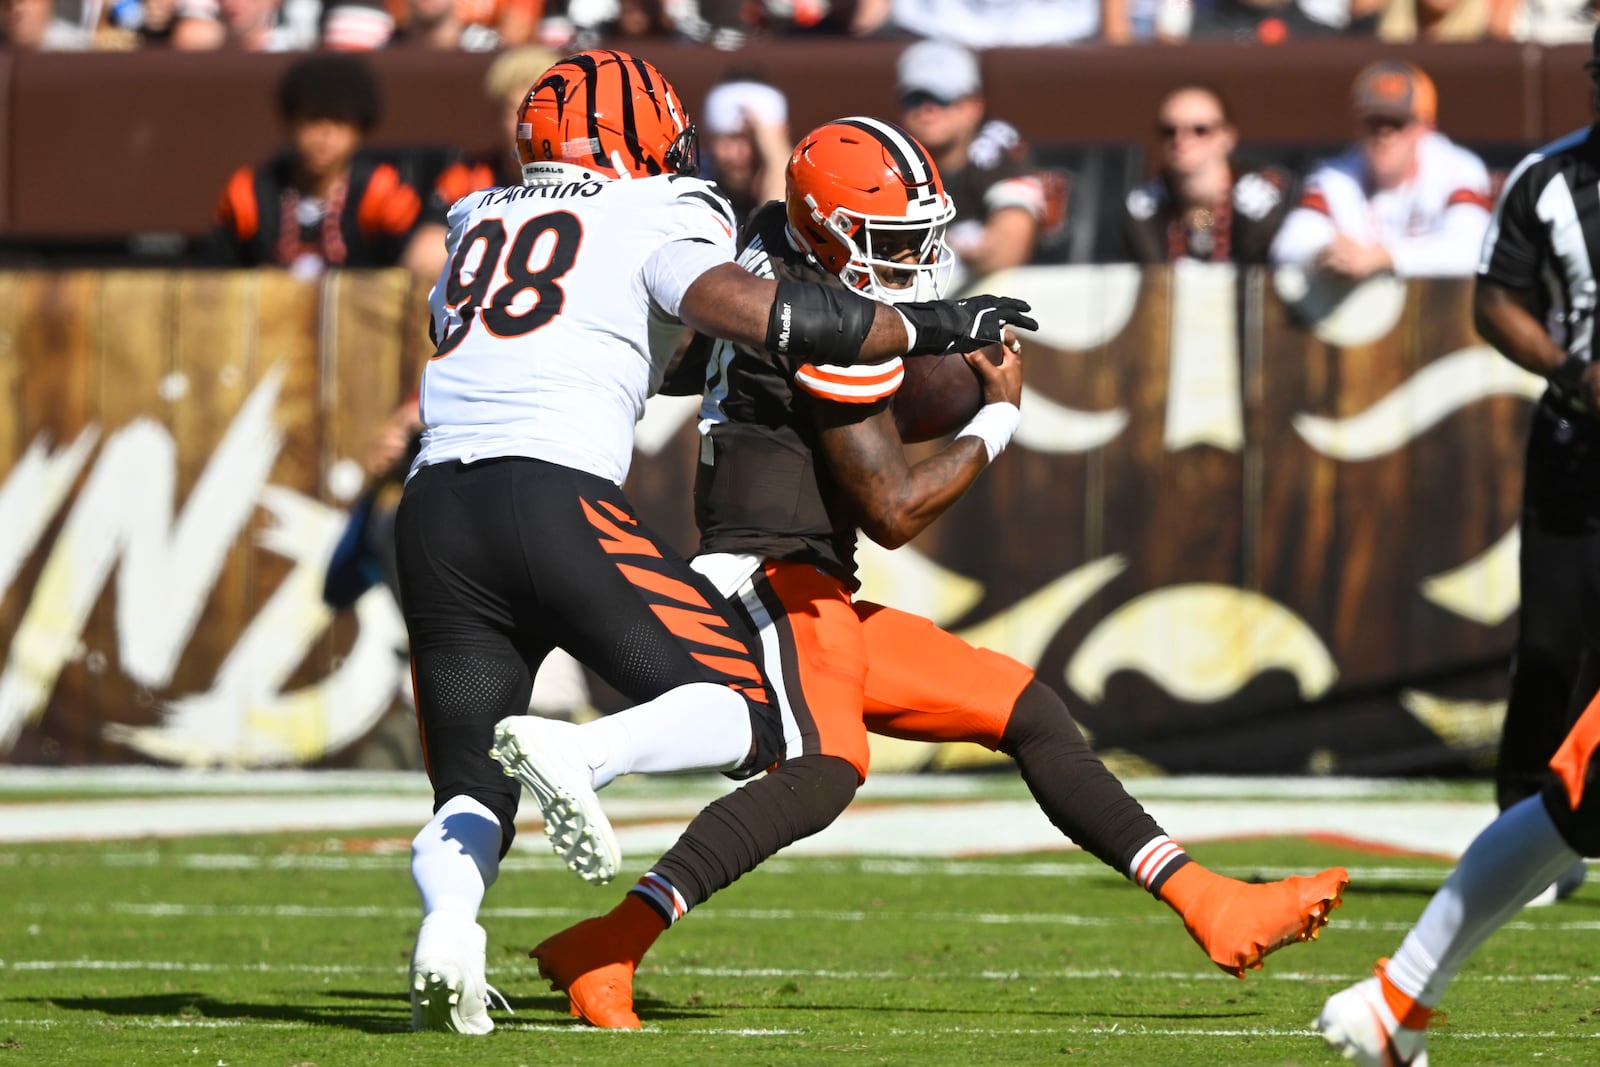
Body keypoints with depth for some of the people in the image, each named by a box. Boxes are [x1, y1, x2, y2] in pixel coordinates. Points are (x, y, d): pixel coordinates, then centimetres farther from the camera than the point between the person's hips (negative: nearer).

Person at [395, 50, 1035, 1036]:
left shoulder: (480, 224, 25)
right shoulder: (653, 220, 8)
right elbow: (761, 314, -7)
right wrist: (928, 328, 4)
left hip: (435, 509, 5)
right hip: (555, 500, -5)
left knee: (474, 792, 10)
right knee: (748, 718, 3)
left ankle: (448, 919, -24)